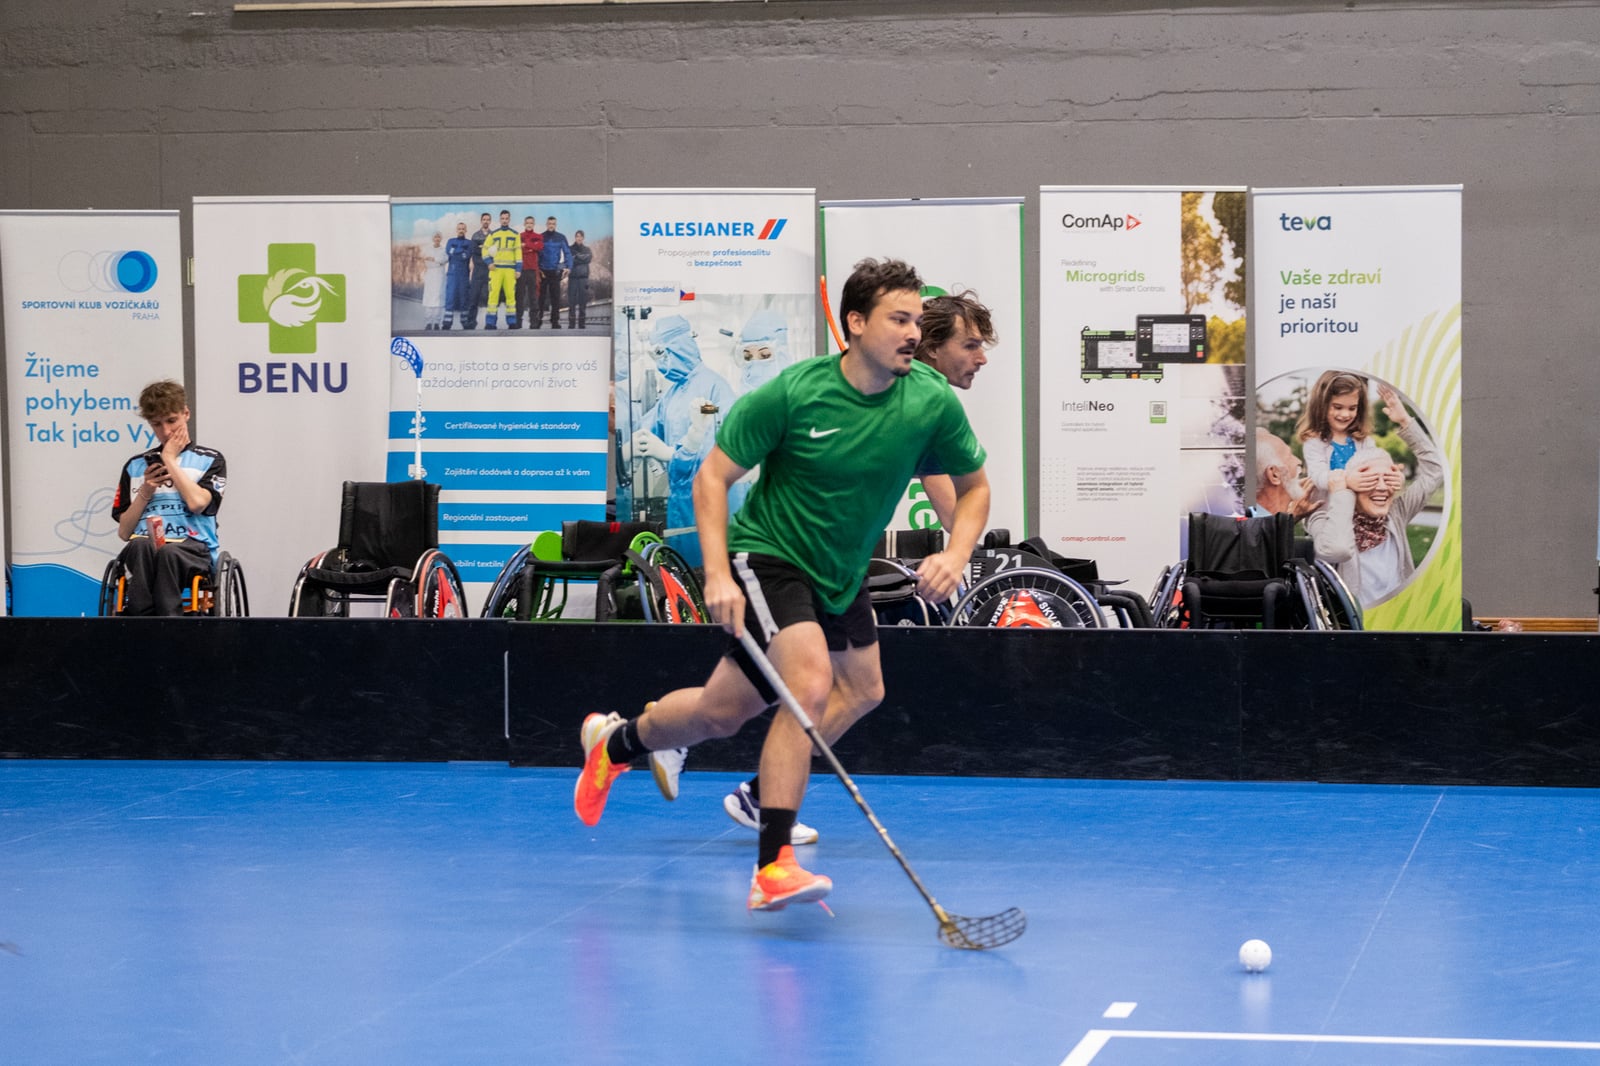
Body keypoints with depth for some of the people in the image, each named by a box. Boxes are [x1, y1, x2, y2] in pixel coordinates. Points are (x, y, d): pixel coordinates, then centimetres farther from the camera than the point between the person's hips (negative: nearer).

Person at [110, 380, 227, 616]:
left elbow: (197, 503, -6)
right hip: (142, 548, 2)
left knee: (168, 552, -39)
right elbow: (124, 531, 18)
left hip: (193, 547, -2)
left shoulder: (210, 460, 16)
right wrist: (145, 493, 3)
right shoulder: (135, 466, 24)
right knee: (141, 545, -37)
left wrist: (170, 460, 5)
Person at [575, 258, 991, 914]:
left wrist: (956, 554, -16)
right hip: (766, 555, -6)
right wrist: (717, 575, -24)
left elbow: (973, 486, 3)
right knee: (811, 683, -25)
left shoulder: (932, 400, -13)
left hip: (840, 573, 6)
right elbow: (712, 475, -14)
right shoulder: (793, 393, -22)